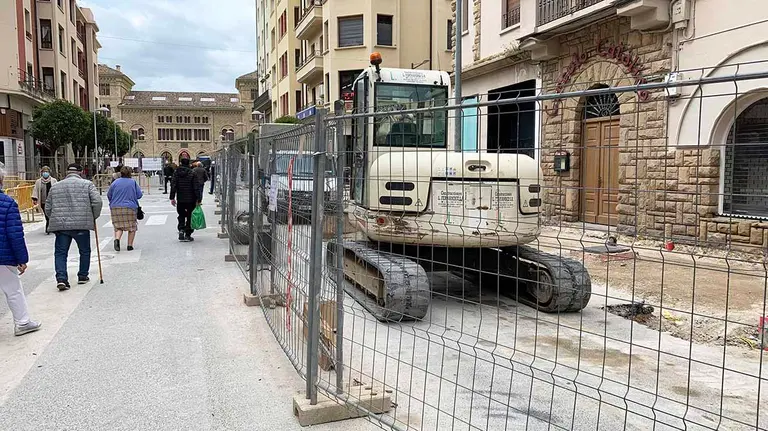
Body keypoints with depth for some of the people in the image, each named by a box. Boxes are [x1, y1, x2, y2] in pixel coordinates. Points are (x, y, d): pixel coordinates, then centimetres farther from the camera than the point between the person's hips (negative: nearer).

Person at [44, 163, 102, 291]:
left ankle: (61, 278, -5)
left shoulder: (55, 187, 14)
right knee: (85, 251, 14)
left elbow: (48, 208, 15)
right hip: (81, 224, -2)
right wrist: (94, 217, 7)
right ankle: (83, 276, 22)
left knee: (60, 253, 7)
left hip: (60, 225, 2)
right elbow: (97, 202, -7)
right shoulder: (87, 184, 3)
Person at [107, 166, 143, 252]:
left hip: (115, 207, 2)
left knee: (118, 226, 9)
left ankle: (117, 239, -17)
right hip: (130, 208, -1)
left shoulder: (115, 182, 1)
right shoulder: (133, 182, -2)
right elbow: (139, 195, 1)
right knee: (132, 227, 10)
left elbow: (109, 195, 7)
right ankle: (130, 245, 8)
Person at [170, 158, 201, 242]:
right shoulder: (192, 173, -9)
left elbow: (173, 186, -3)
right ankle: (187, 235, 8)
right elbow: (196, 188, -11)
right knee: (190, 217, 7)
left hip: (180, 199, 2)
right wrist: (198, 199, -7)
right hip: (191, 200, -2)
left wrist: (172, 197, 1)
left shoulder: (176, 172, 0)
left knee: (181, 216, 18)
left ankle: (181, 229, -3)